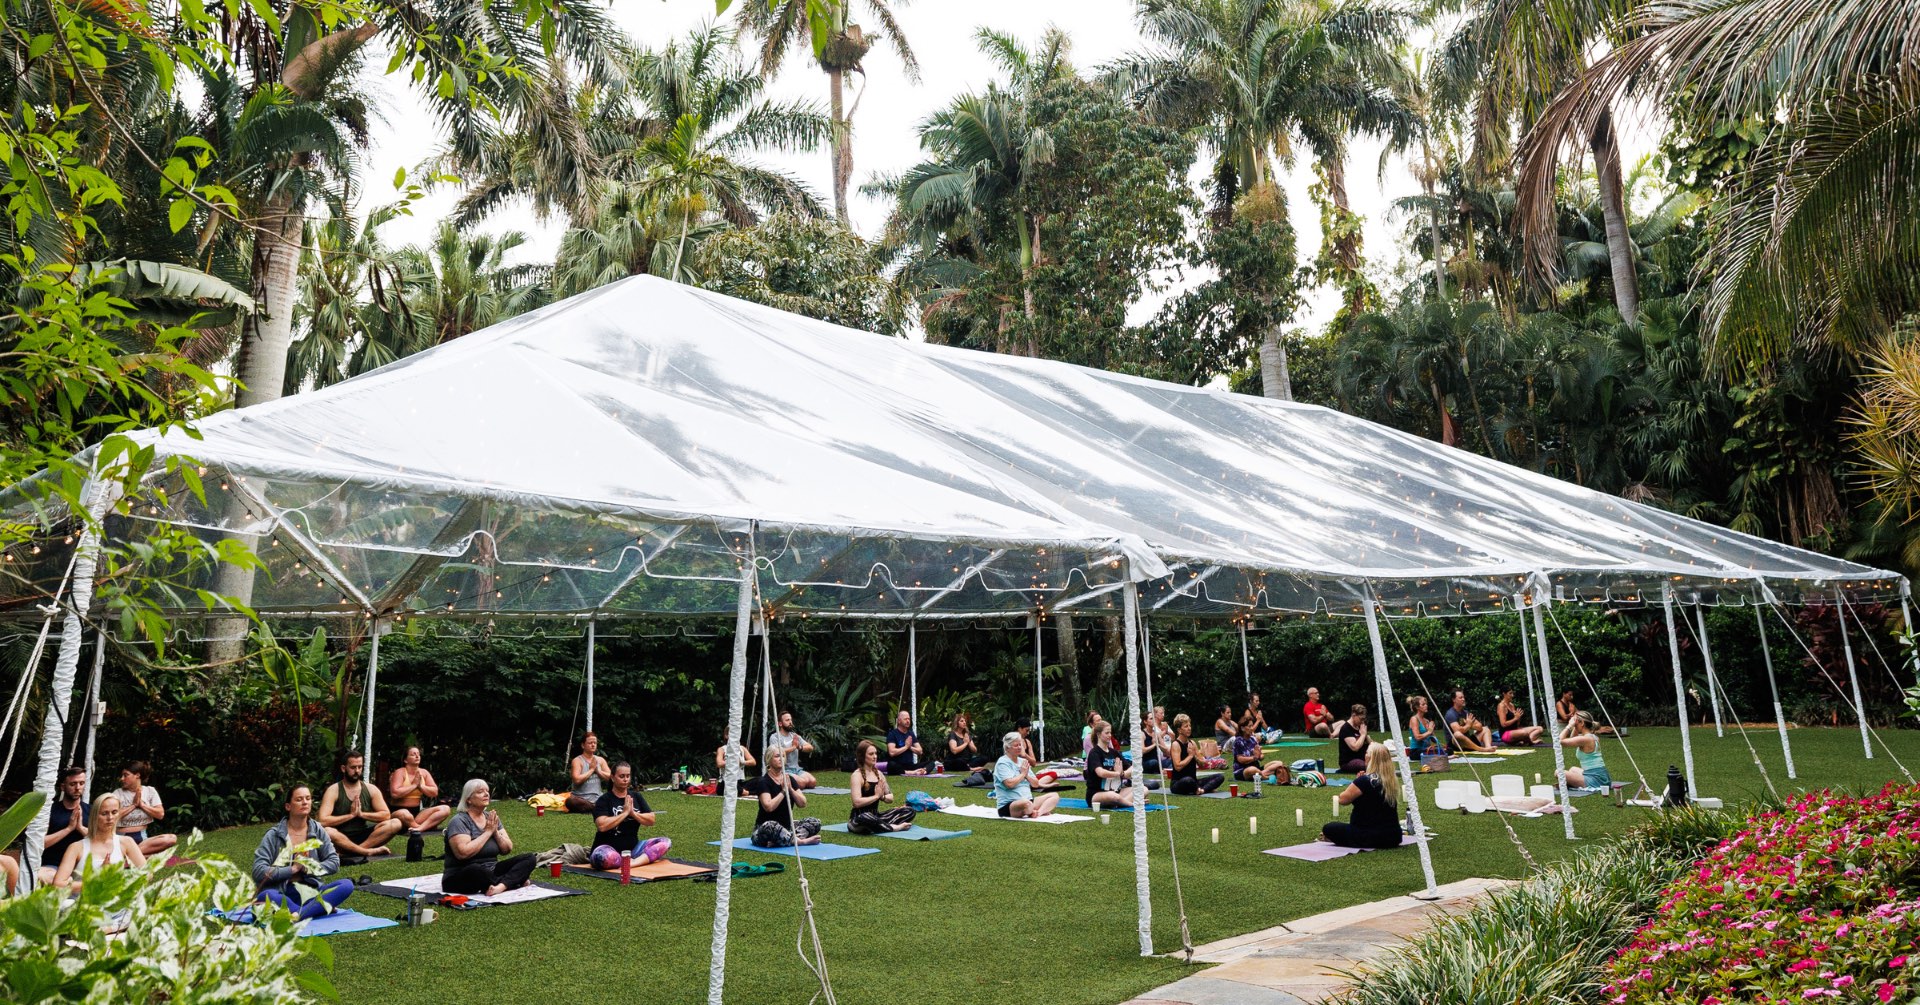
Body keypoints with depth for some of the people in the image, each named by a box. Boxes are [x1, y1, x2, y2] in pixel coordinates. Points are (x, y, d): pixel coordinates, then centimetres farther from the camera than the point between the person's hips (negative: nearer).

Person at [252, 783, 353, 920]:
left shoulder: (318, 830, 7)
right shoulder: (274, 835, -1)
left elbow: (334, 862, 4)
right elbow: (258, 871, -10)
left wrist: (308, 868, -9)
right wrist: (292, 869, -11)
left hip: (311, 891, 3)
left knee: (347, 885, -24)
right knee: (265, 897, -38)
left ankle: (298, 915, -37)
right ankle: (319, 908, -35)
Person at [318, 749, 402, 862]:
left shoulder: (371, 789, 5)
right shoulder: (333, 791, -5)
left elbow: (386, 815, 0)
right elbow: (323, 821, -18)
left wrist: (361, 814, -11)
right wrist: (350, 815, -14)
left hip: (364, 836, 3)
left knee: (395, 824, -21)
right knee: (327, 832, -38)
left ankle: (354, 850, -31)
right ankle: (369, 851, -31)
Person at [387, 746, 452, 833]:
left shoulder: (424, 772, 10)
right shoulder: (400, 772, -6)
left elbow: (435, 792, 5)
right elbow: (395, 793, -21)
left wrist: (420, 786, -9)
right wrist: (413, 785, -12)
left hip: (418, 812, 6)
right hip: (399, 811, -6)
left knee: (446, 809, -17)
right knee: (404, 814, -44)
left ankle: (418, 828, -37)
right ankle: (426, 826, -19)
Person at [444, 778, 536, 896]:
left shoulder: (491, 817, 10)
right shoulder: (459, 821, -10)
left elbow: (507, 849, 8)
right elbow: (463, 853, -26)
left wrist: (495, 832, -9)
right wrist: (488, 832, -16)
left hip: (490, 872, 7)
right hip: (461, 879, -7)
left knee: (529, 859, -11)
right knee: (475, 870, -40)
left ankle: (500, 886, -34)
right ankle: (516, 880, -20)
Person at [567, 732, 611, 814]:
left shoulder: (601, 760, 12)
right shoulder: (577, 761, -3)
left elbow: (610, 777, 5)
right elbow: (577, 780, -17)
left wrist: (597, 769, -5)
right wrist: (591, 769, -9)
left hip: (597, 799, 3)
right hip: (581, 799, -3)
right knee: (571, 801, -39)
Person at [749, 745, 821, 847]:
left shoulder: (789, 779, 7)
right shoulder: (763, 782, -11)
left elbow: (802, 804, 0)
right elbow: (769, 807, -27)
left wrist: (790, 788, -13)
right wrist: (783, 790, -18)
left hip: (786, 825, 7)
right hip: (764, 829, -7)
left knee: (815, 822, -10)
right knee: (770, 826, -41)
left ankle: (788, 839, -27)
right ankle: (800, 841, -25)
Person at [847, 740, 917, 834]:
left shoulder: (878, 773, 11)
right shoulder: (857, 775, -10)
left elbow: (890, 798, 13)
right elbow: (857, 802, -22)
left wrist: (882, 797, -9)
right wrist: (876, 796, -13)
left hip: (875, 816, 7)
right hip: (858, 818, -7)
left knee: (909, 811, -3)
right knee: (866, 818, -44)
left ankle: (886, 826, -23)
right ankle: (894, 828, -22)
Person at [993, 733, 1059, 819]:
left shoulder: (1023, 761, 17)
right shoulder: (1002, 763, -6)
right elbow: (1010, 783, -22)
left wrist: (1027, 775, -4)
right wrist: (1023, 774, -6)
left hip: (1028, 799, 8)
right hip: (1008, 805, -8)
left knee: (1055, 796, -3)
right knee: (1026, 804, -41)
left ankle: (1039, 812, -27)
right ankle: (1044, 810, -11)